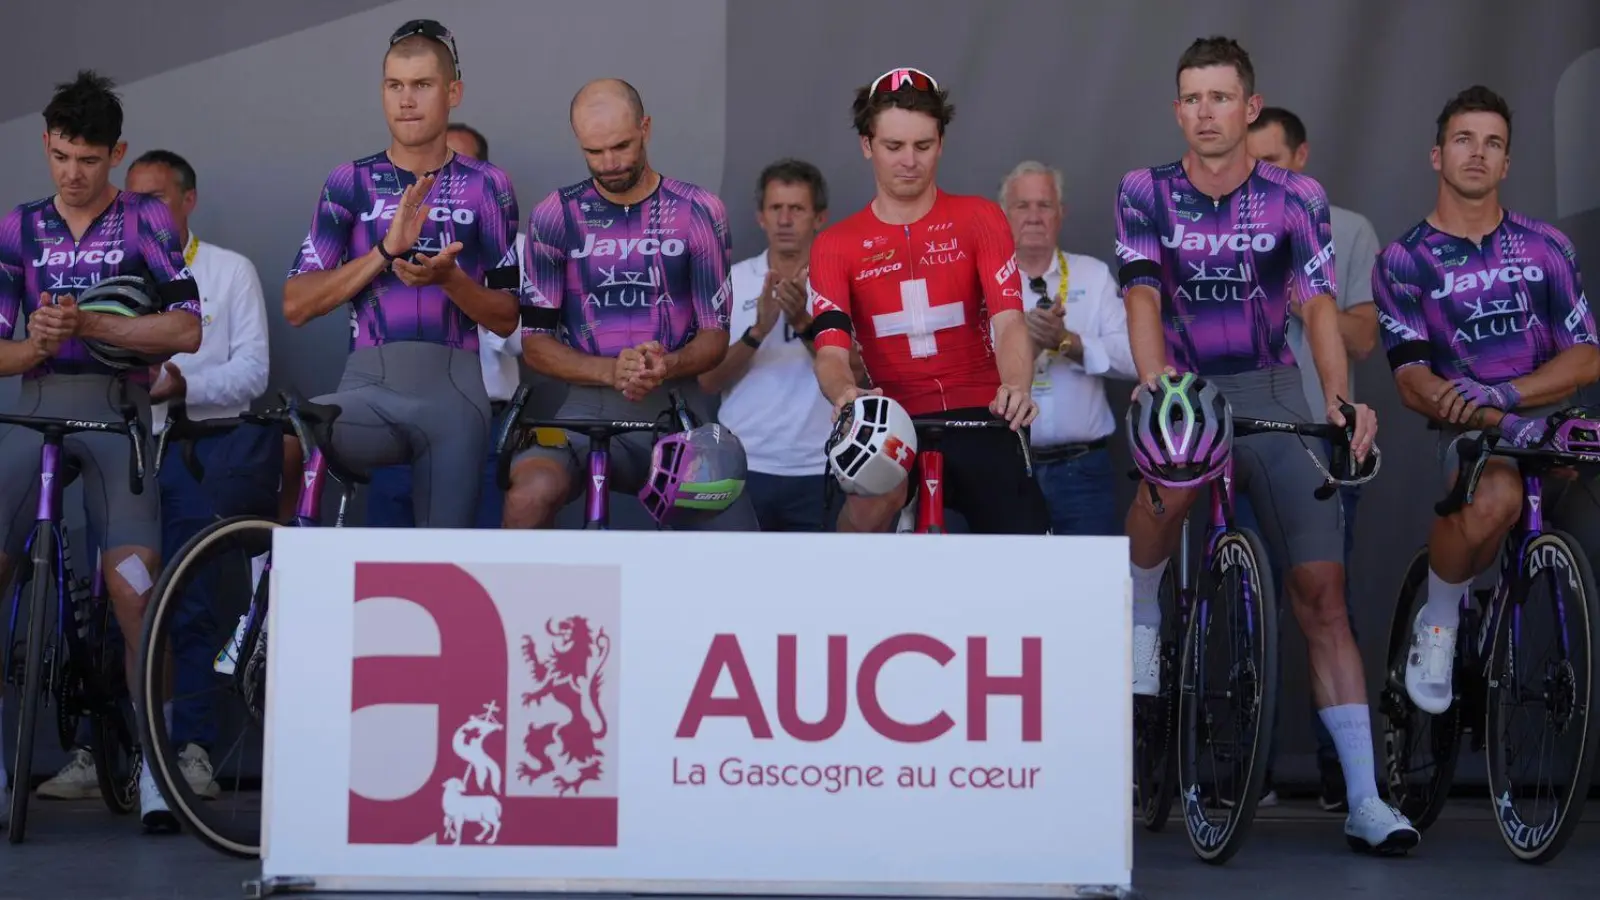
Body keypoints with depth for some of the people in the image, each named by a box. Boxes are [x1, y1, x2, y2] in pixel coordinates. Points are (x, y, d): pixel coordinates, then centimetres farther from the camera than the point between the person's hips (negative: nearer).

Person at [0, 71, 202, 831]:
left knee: (134, 584, -17)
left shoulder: (146, 221, 4)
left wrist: (88, 324, -15)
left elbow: (186, 332, -6)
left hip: (115, 409, -2)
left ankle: (153, 767, -9)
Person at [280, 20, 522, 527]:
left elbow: (506, 319, 7)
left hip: (452, 392, 1)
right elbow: (296, 306, 1)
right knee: (281, 439, -30)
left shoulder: (487, 187, 7)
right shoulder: (351, 184, 8)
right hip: (368, 388, 0)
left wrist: (448, 277, -14)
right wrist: (386, 251, -12)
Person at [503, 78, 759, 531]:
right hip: (590, 408, -1)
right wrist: (611, 371, -15)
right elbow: (535, 343, 3)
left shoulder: (698, 212, 5)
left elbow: (715, 335, 5)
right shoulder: (556, 216, 4)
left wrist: (666, 367, -18)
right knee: (531, 495, -33)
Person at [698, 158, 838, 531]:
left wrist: (803, 322, -21)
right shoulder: (733, 281, 7)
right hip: (742, 467, 1)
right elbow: (708, 380, 0)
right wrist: (758, 331, -16)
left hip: (817, 471, -1)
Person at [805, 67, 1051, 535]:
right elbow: (831, 351, -6)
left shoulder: (978, 219, 5)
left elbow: (1009, 321, -8)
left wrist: (1017, 387, -31)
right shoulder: (835, 246, 6)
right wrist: (845, 392, -31)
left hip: (979, 416, 1)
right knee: (873, 500, -34)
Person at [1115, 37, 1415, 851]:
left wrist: (1341, 396, -31)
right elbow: (1143, 297, -14)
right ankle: (1141, 625, -8)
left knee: (1321, 592, -7)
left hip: (1271, 394, 1)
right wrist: (1155, 378, -35)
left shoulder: (1295, 198, -2)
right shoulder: (1146, 194, -2)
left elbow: (1319, 305, -13)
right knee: (1175, 474, -37)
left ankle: (1364, 798, -7)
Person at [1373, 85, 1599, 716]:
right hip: (1471, 429, -3)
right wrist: (1502, 422, -22)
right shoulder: (1405, 262, 4)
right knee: (1496, 497, -38)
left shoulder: (1547, 248, 12)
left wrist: (1505, 392, -16)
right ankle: (1438, 623, -10)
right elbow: (1414, 383, -5)